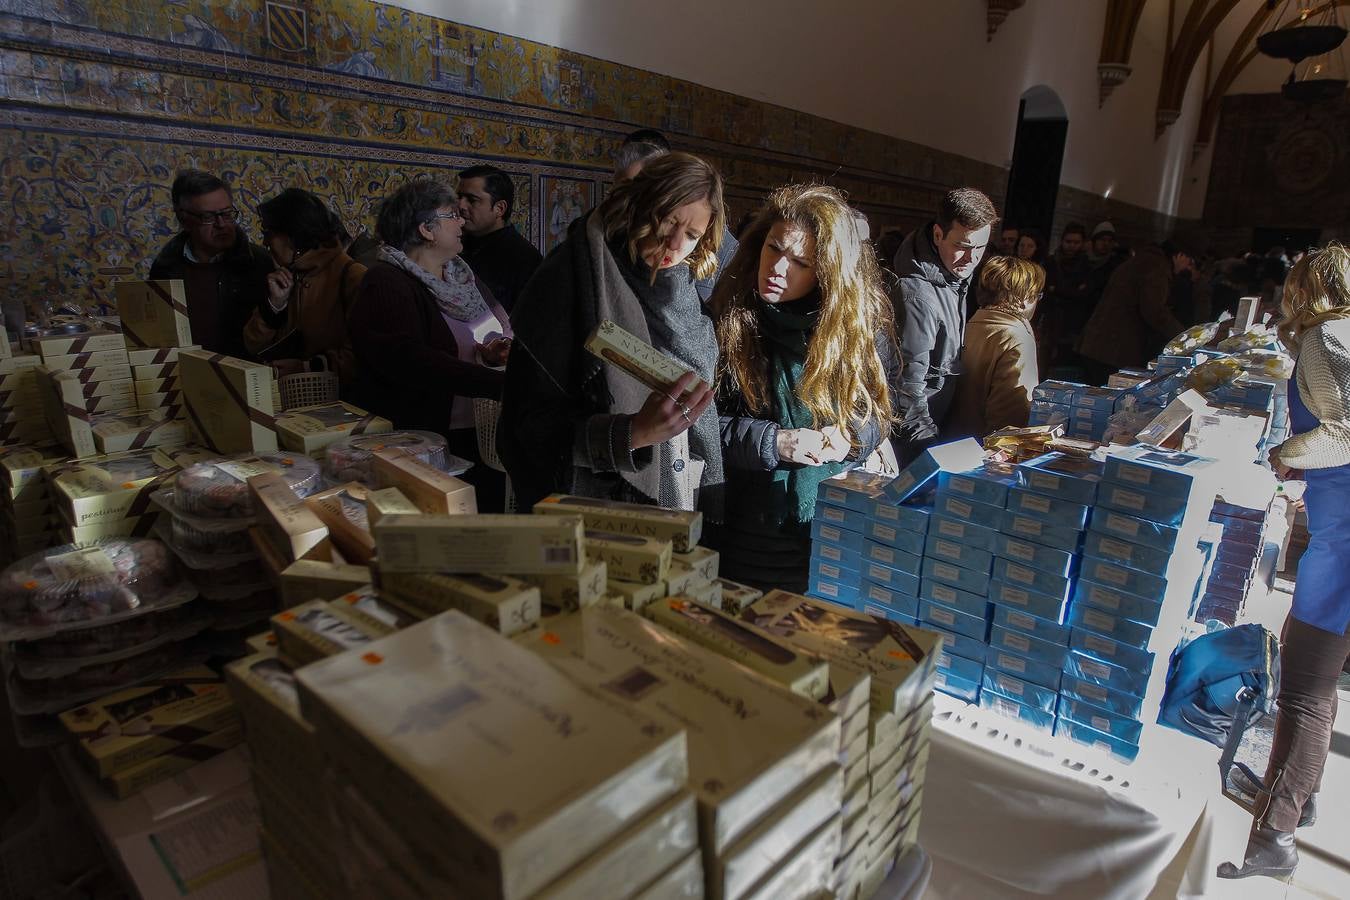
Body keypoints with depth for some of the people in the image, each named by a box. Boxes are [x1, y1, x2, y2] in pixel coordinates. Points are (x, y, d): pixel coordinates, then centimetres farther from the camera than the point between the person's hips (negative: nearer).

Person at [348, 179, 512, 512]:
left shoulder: (461, 275, 13)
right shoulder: (386, 284, -12)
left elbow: (507, 328, 14)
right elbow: (407, 360, -27)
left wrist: (500, 350, -10)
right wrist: (497, 383, -33)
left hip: (485, 437, 7)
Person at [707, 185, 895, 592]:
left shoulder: (862, 327, -2)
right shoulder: (724, 319, -9)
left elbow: (878, 414, 8)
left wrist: (849, 437, -13)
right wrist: (772, 442, -20)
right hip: (741, 528, -1)